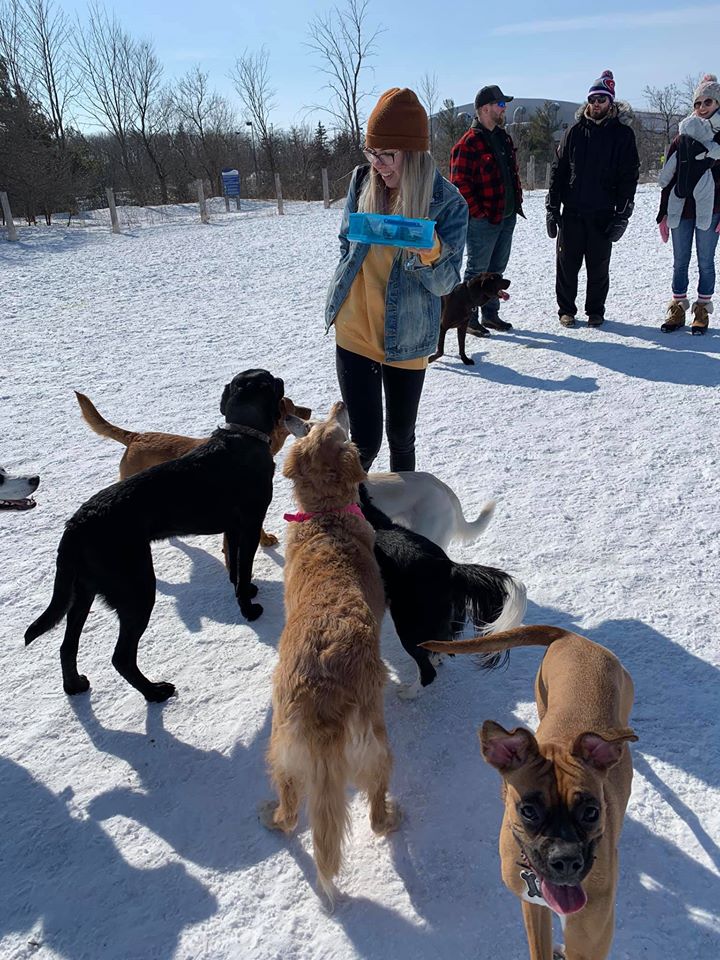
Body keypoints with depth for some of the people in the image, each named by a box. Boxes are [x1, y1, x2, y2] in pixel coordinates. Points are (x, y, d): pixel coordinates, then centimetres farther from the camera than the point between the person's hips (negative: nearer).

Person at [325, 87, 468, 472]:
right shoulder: (363, 181, -3)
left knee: (401, 438, 14)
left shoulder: (448, 203, -11)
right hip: (354, 332, 1)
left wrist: (430, 253, -30)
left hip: (405, 340, -1)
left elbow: (445, 284, -10)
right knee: (365, 441, -3)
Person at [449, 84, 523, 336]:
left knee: (497, 268, 15)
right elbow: (460, 183, -17)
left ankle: (491, 314, 26)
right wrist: (478, 212, -17)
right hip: (483, 220, -8)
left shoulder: (504, 137, 14)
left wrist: (517, 200, 13)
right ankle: (468, 318, 10)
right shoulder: (468, 143, -14)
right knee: (477, 270, 0)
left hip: (508, 217, 8)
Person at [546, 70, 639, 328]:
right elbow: (558, 170, 8)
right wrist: (552, 209, 0)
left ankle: (595, 311, 20)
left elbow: (629, 176, 0)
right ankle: (566, 310, 18)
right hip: (571, 211, 1)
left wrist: (622, 215, -8)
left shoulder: (622, 133, 3)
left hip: (603, 214, -1)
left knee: (599, 267, 6)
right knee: (567, 265, 4)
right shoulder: (575, 131, 8)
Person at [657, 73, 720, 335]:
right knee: (680, 262, 7)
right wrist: (663, 213, 5)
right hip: (680, 210, 2)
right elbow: (667, 179, 10)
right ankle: (677, 309, 15)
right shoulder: (681, 139, 9)